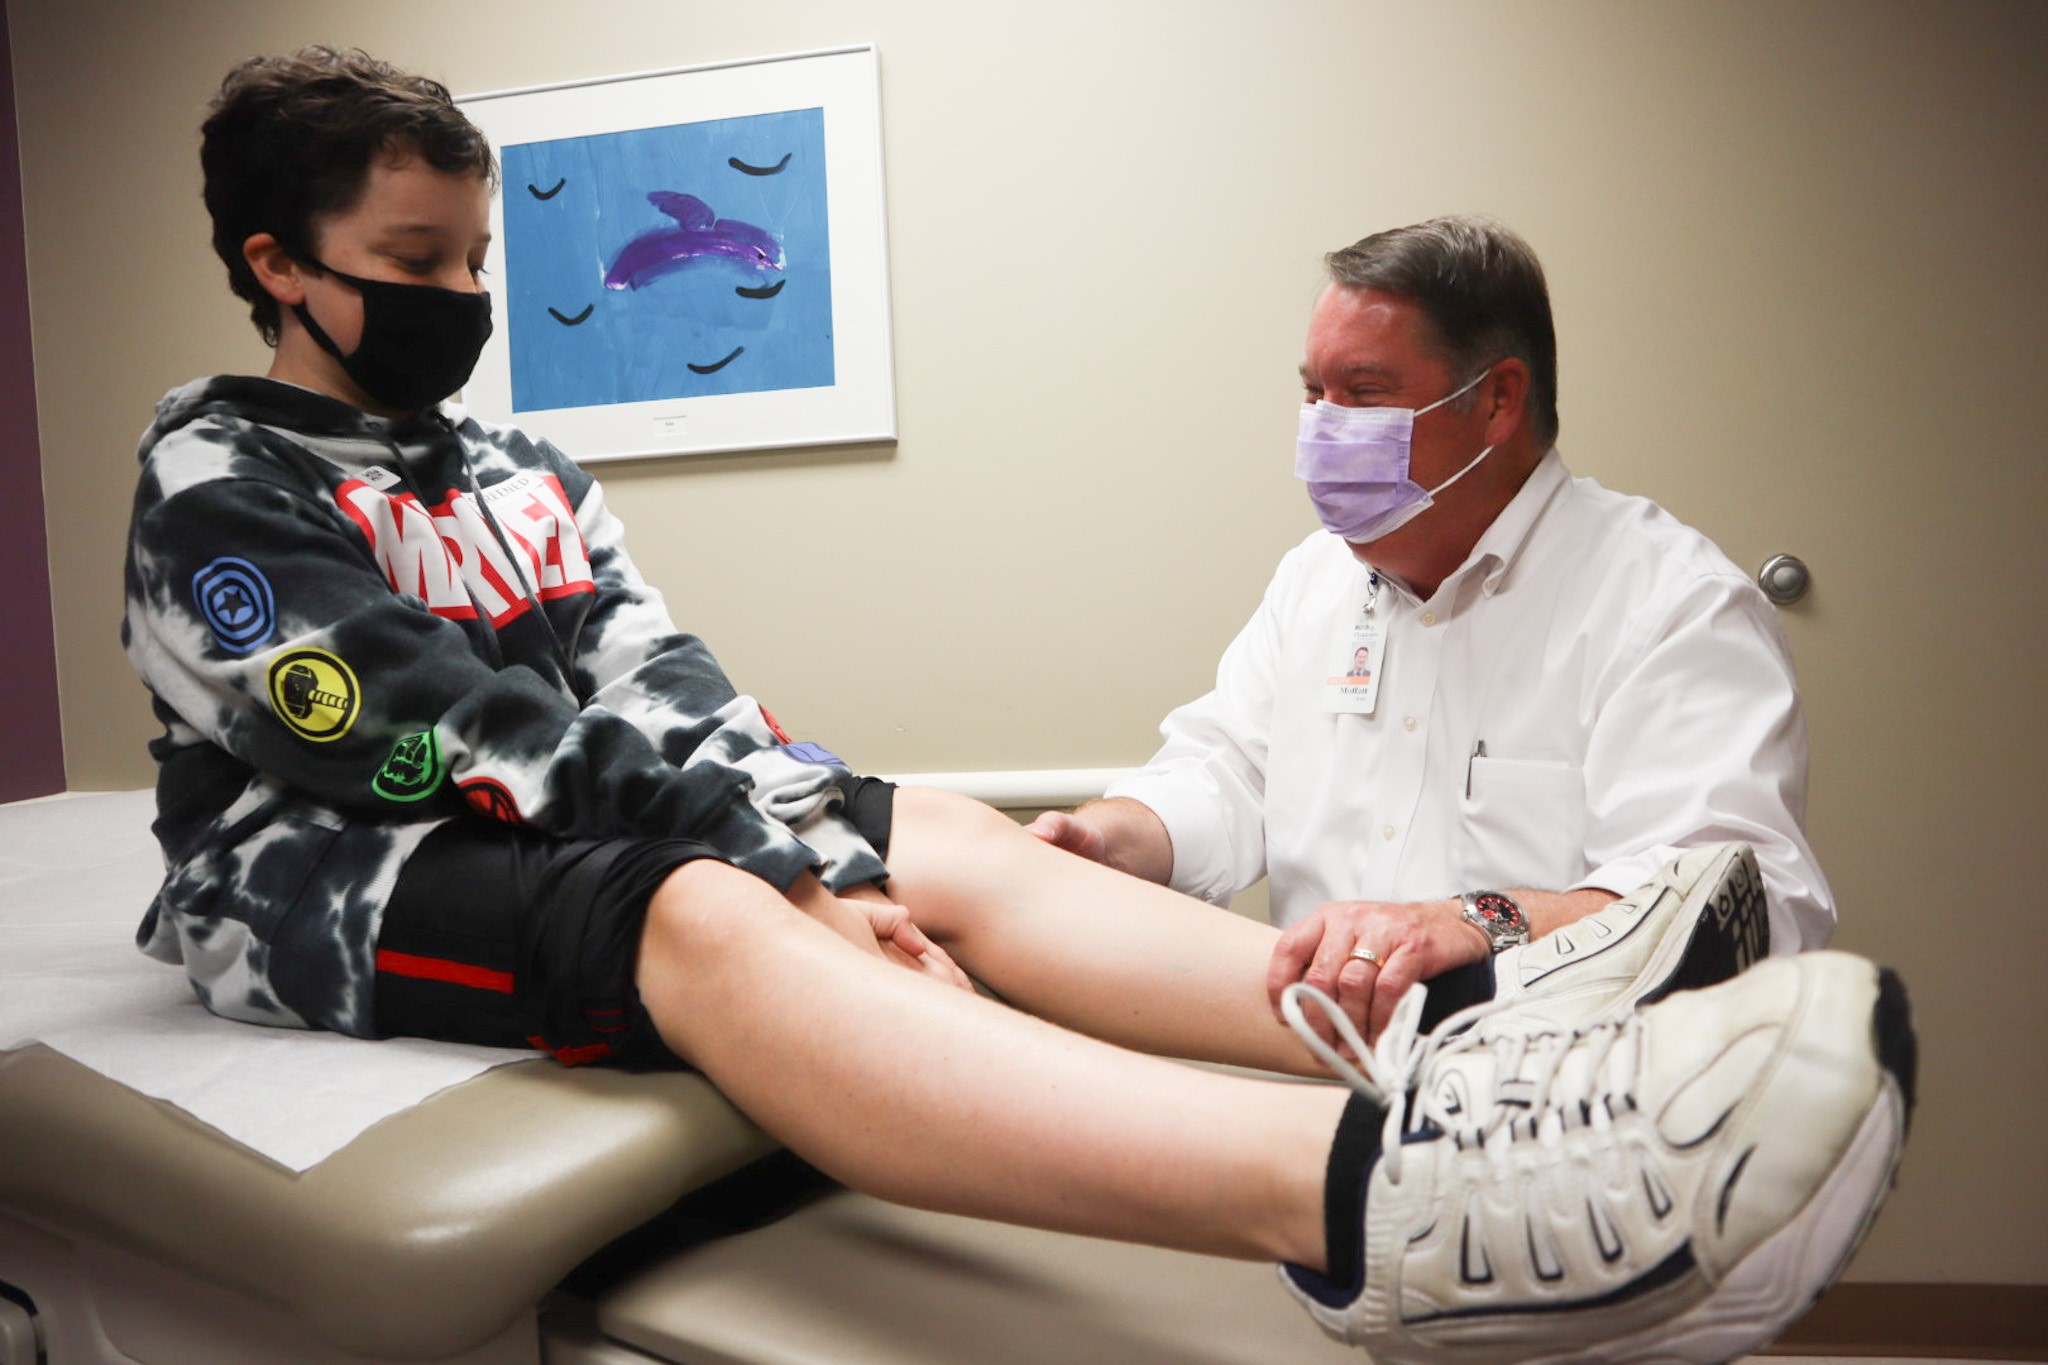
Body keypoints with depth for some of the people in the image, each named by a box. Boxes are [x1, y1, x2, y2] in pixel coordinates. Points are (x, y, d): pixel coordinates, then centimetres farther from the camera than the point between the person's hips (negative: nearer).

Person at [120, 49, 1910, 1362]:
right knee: (704, 924, -38)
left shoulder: (515, 476, 17)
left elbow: (658, 692, 5)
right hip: (330, 881, -6)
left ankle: (1442, 1051, -34)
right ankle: (1366, 1203, -60)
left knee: (955, 845, -16)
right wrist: (779, 879, -22)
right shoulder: (216, 490, -4)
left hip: (569, 839, 7)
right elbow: (458, 743, -17)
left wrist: (810, 848, -14)